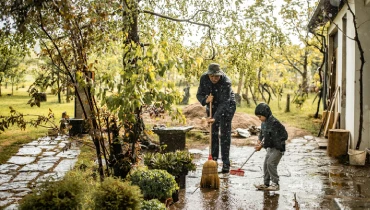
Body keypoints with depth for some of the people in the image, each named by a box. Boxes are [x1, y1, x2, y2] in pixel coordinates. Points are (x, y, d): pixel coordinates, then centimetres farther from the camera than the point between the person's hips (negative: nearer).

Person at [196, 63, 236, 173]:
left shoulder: (226, 82, -32)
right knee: (213, 133, 5)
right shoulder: (204, 78, -19)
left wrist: (215, 118, -42)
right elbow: (199, 94, -10)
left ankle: (226, 164, -6)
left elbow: (224, 102, -34)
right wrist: (205, 100, -33)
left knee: (225, 134, -9)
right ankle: (213, 160, 14)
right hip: (212, 106, 4)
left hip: (227, 106, -4)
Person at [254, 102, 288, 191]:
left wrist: (261, 145, -19)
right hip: (270, 147, 9)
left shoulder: (274, 122, -22)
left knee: (271, 163, -15)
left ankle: (275, 184, -5)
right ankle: (266, 184, 17)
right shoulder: (264, 123, 7)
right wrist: (259, 141, -1)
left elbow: (269, 137, -24)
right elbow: (262, 133, 17)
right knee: (266, 164, 8)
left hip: (278, 147, -9)